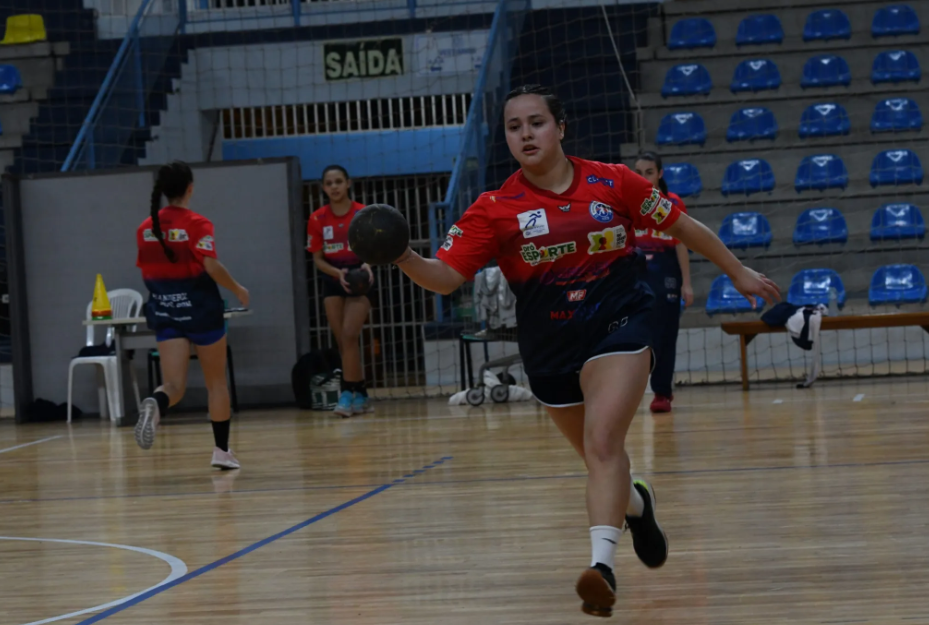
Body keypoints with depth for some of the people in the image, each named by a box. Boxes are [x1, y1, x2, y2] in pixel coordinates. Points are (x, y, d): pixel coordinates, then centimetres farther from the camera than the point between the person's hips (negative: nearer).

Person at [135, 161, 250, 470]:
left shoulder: (146, 228, 4)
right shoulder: (197, 224, -11)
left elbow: (146, 272, 11)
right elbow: (212, 267, -20)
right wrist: (238, 290, -5)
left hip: (164, 312, 4)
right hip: (200, 309, -3)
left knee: (174, 384, -1)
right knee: (216, 381, 13)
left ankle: (155, 405, -37)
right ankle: (222, 450, 19)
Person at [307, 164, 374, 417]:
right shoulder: (317, 219, -2)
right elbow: (317, 258, 1)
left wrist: (367, 265, -24)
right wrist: (338, 273, -16)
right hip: (332, 280, 3)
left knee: (349, 335, -16)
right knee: (342, 340, 4)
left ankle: (347, 393, -15)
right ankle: (361, 395, 14)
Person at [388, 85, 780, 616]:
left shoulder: (613, 183, -6)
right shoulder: (495, 209, -6)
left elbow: (683, 227, 7)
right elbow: (446, 277, -15)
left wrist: (738, 271, 14)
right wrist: (403, 257, -35)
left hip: (619, 327, -3)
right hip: (548, 347, 3)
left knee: (602, 442, -23)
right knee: (600, 454, 17)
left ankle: (602, 564, -31)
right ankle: (636, 502, 51)